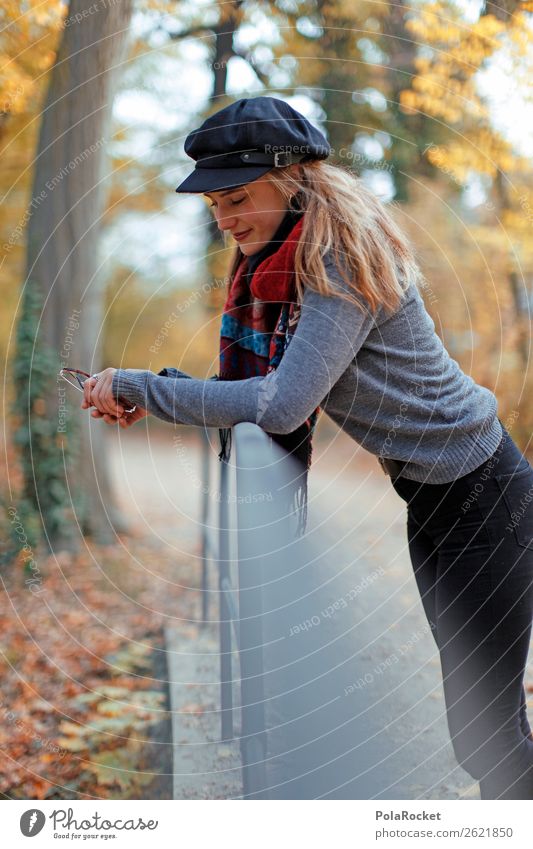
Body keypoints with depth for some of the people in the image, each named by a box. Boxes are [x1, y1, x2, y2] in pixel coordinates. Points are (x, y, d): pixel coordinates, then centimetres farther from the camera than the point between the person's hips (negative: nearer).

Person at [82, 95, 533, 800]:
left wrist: (138, 388, -27)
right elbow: (256, 384, 6)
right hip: (427, 497, 9)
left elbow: (283, 404, -32)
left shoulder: (340, 259, -24)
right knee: (470, 702, 20)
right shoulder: (267, 264, 4)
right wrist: (159, 388, -10)